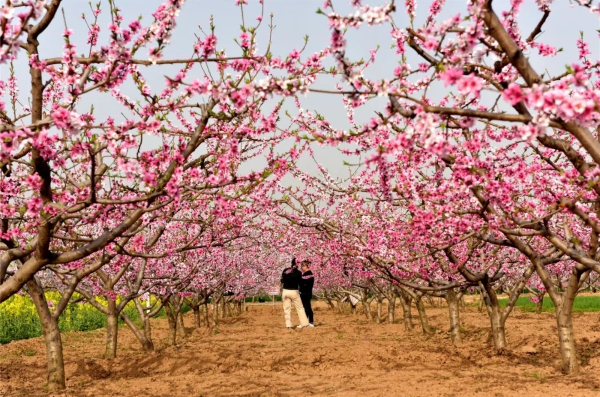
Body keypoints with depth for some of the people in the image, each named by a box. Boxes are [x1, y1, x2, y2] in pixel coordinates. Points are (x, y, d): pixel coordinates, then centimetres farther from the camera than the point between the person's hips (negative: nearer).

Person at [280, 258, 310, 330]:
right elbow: (300, 283, 0)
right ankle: (304, 323, 5)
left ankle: (288, 325, 1)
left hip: (285, 291, 2)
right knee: (300, 308, 6)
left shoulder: (285, 270, 3)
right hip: (294, 291, -2)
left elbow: (282, 281, 5)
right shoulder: (298, 272, -4)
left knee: (287, 309, 5)